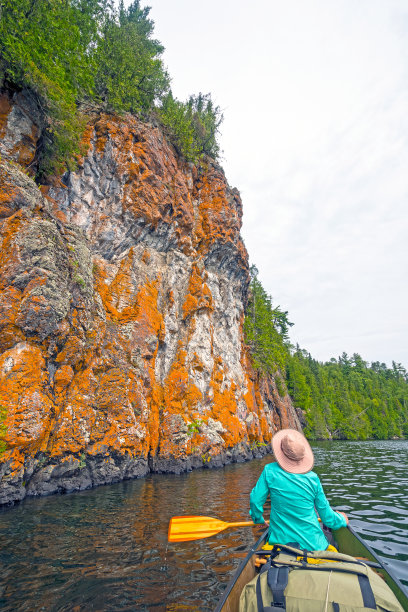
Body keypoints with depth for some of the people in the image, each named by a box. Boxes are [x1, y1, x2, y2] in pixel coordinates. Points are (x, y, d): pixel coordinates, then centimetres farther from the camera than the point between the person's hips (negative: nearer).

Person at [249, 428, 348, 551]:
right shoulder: (312, 478, -9)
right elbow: (326, 515, 1)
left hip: (280, 540, -1)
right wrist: (342, 520, 24)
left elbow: (255, 500, -7)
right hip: (311, 544, 1)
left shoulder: (270, 471, -12)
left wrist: (258, 519, 14)